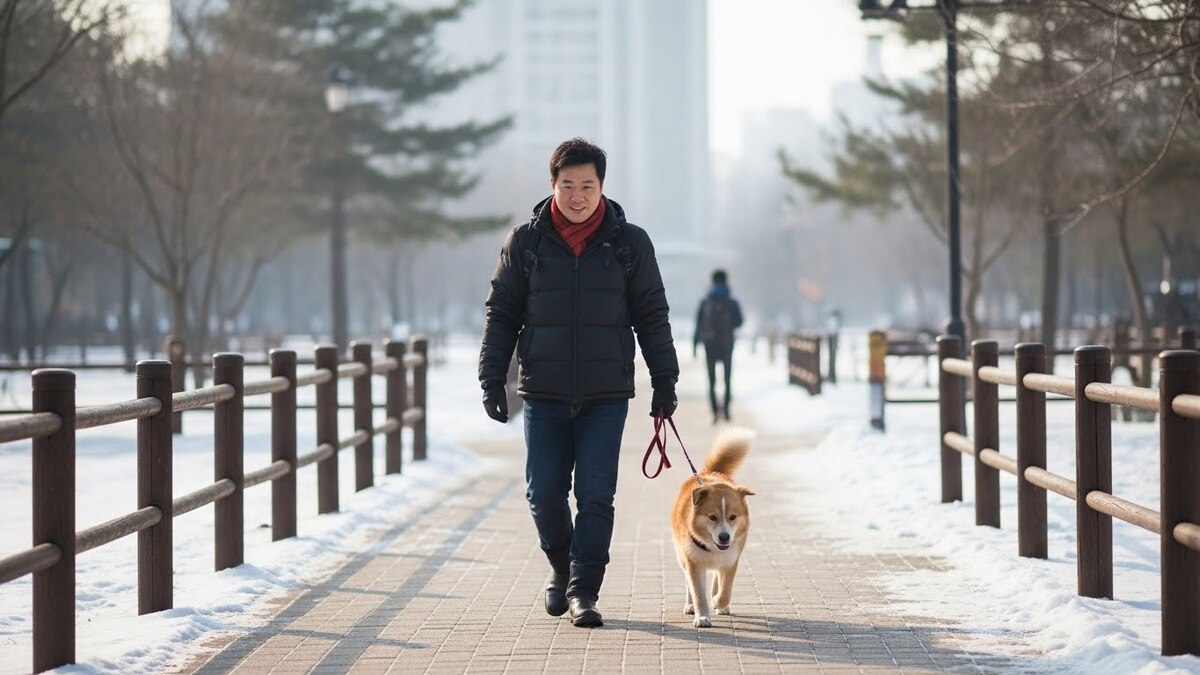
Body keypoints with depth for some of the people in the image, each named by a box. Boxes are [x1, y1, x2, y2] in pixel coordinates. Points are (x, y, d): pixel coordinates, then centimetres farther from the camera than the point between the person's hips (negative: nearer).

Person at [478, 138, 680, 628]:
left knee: (596, 496, -5)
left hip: (606, 395, -1)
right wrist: (492, 379, 0)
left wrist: (664, 382, 5)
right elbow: (501, 313, 7)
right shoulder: (525, 242, 3)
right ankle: (562, 568, 28)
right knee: (544, 495, 3)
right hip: (543, 394, 1)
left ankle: (583, 590, 2)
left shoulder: (630, 243, 2)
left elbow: (652, 317, 8)